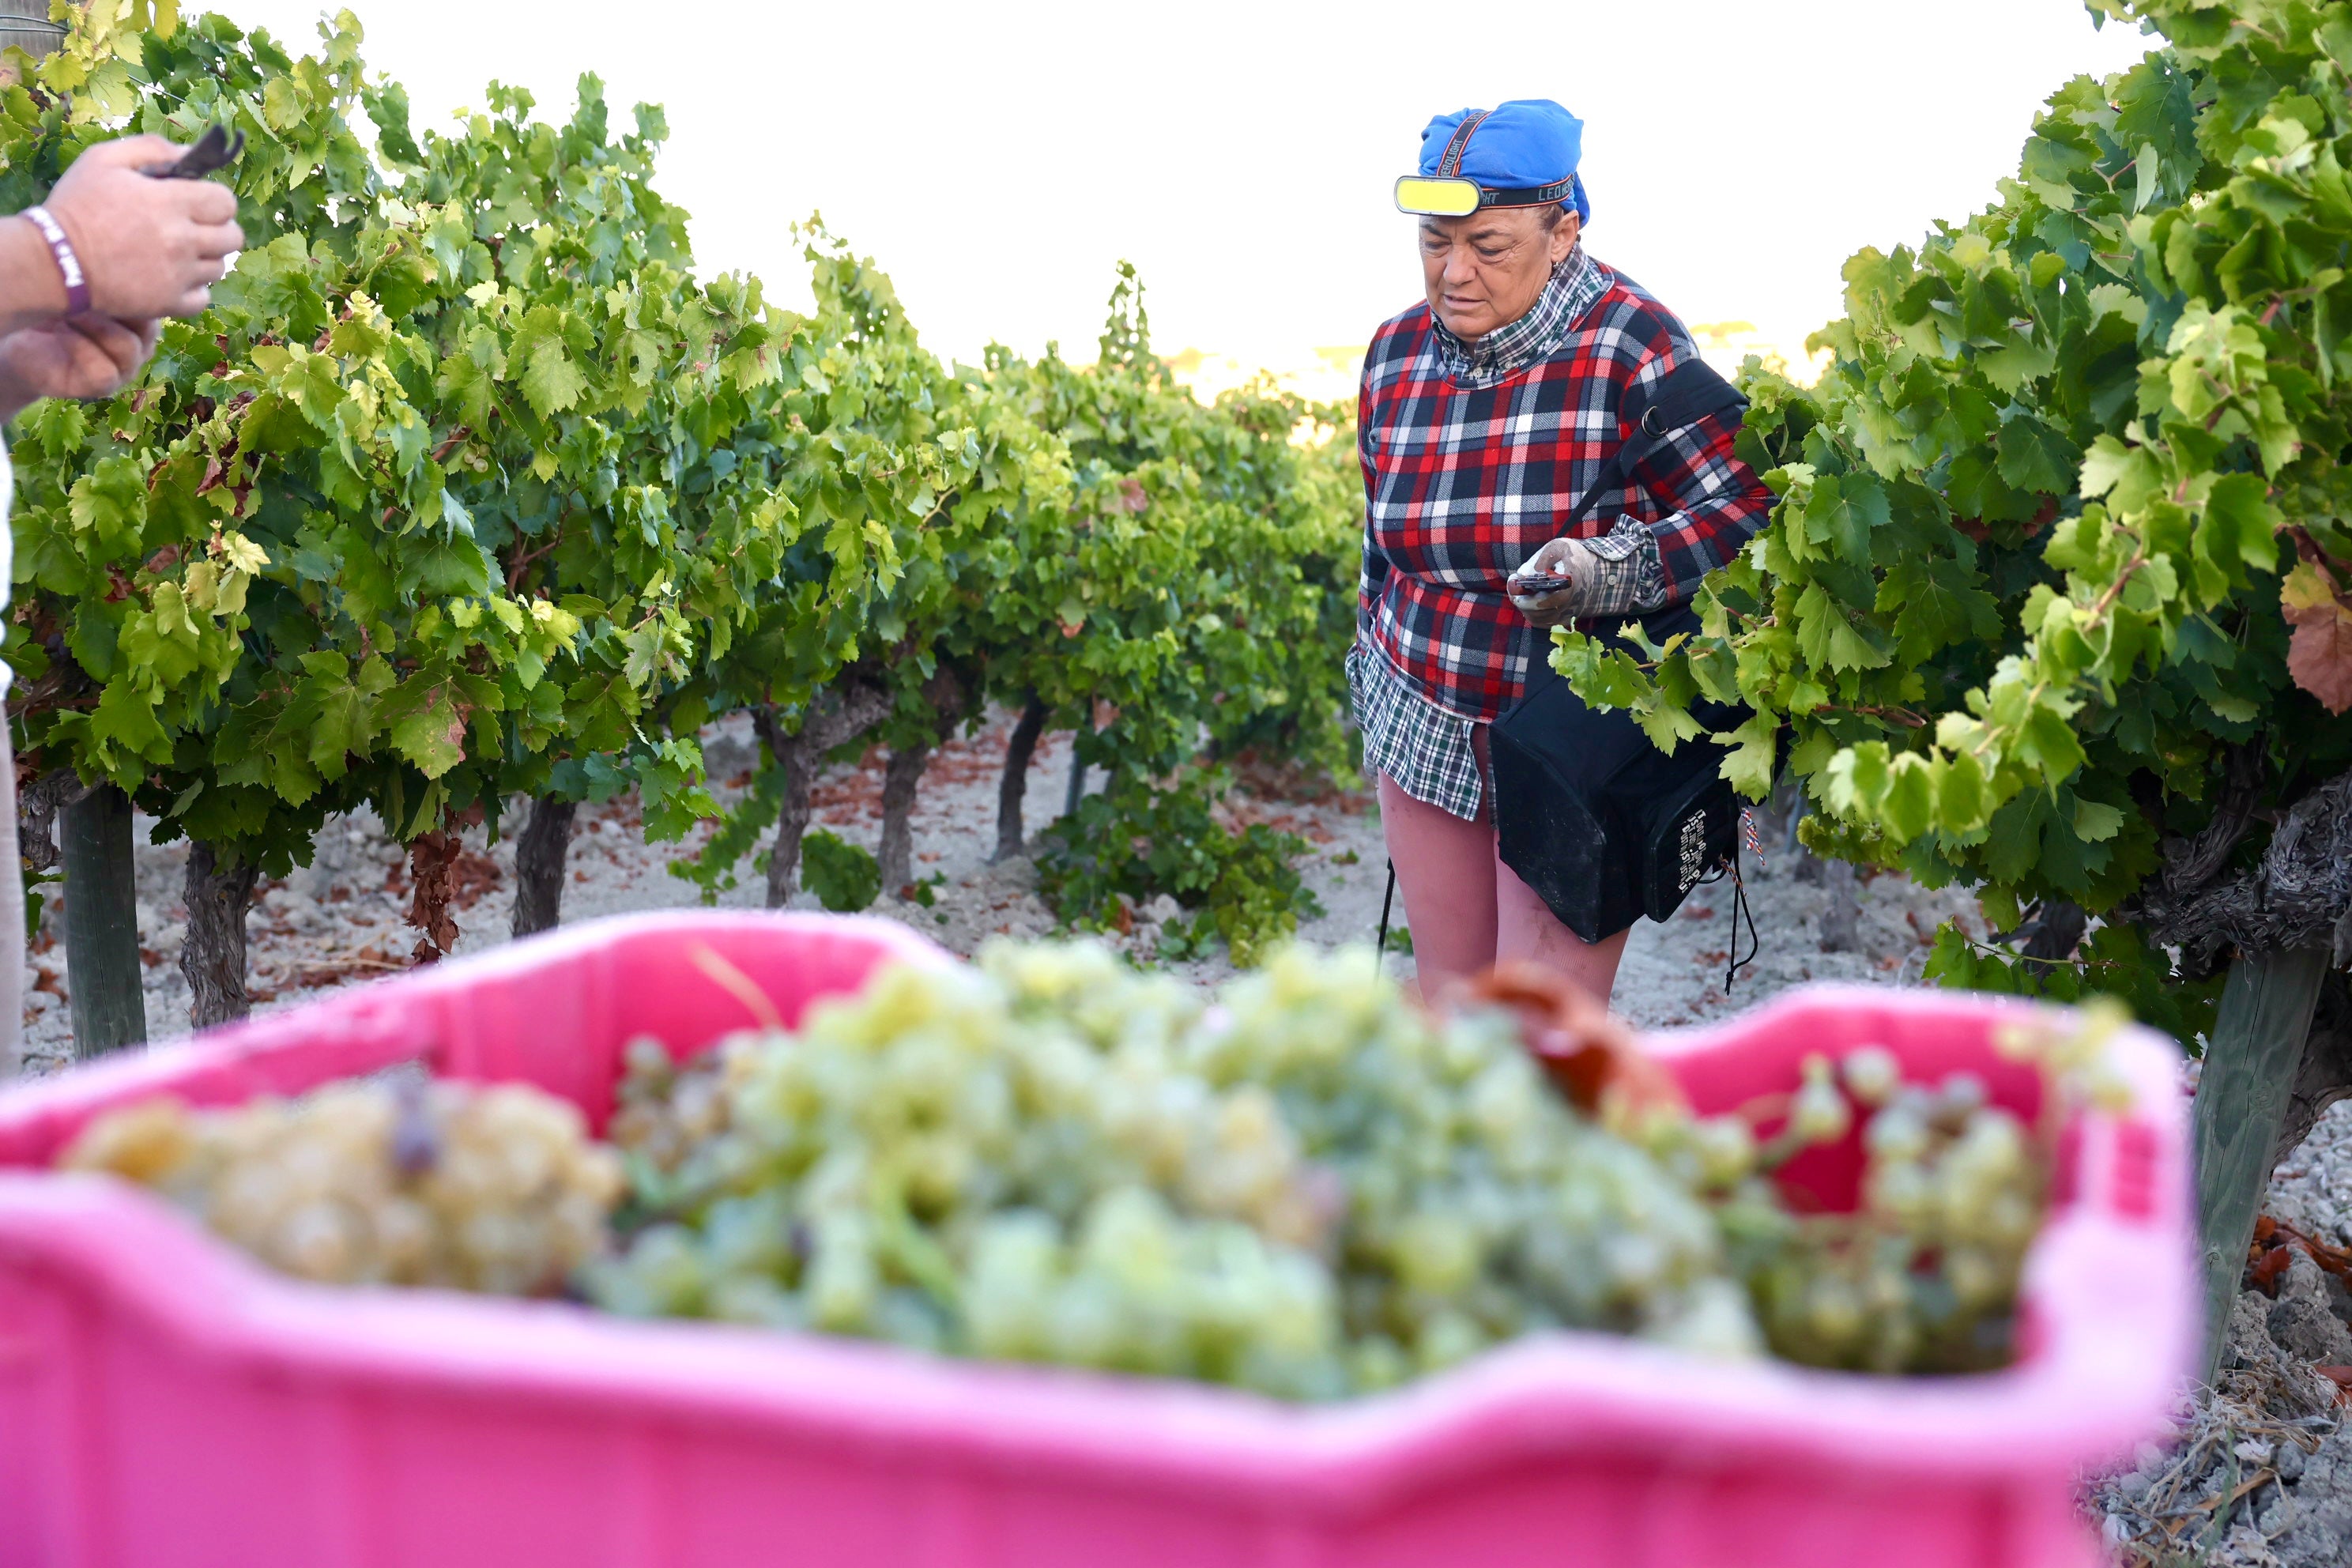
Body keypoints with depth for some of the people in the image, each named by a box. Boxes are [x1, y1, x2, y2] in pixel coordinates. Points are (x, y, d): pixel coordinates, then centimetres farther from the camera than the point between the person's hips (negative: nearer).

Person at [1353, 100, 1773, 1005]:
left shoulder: (1628, 346, -16)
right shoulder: (1397, 353, 2)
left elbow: (1753, 506, -18)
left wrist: (1611, 569, -33)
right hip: (1425, 723, 5)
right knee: (1450, 997, 13)